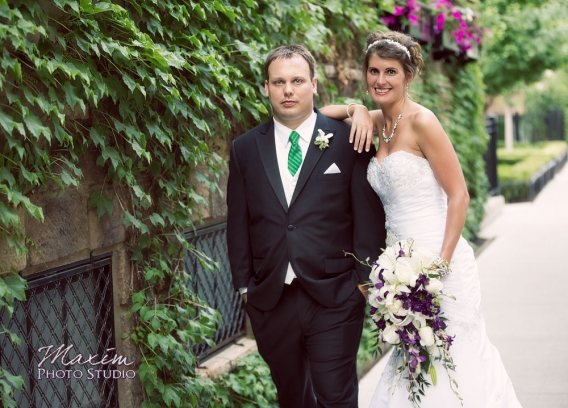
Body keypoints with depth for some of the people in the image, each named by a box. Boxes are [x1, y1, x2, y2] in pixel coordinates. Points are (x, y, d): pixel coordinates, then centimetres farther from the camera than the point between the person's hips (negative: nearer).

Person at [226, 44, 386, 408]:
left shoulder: (348, 141, -1)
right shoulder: (245, 149, 7)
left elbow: (369, 215, -1)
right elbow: (238, 223, 9)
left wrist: (364, 279, -5)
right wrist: (244, 284, 6)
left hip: (334, 299, -3)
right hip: (270, 300, 3)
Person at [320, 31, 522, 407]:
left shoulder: (422, 121, -10)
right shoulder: (379, 122, 10)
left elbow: (459, 196, -13)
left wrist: (441, 264, -19)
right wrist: (357, 110, 0)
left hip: (438, 259, -7)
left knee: (452, 359, -5)